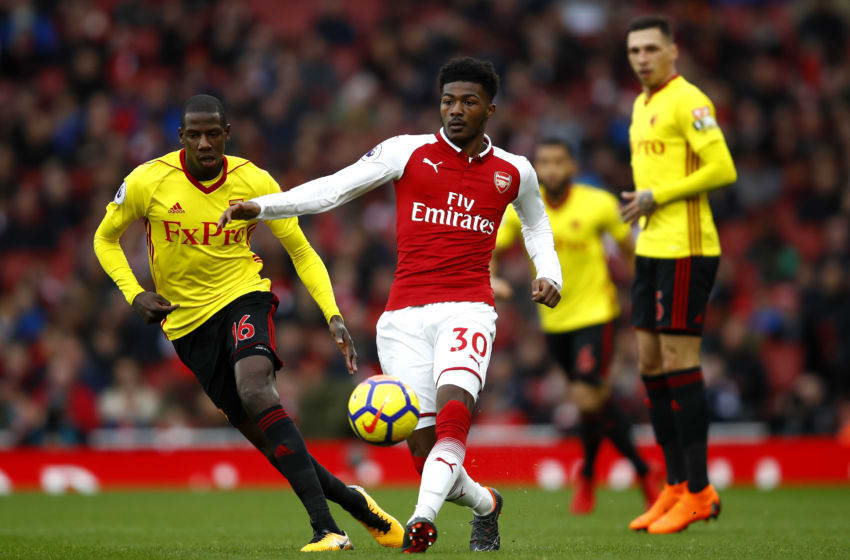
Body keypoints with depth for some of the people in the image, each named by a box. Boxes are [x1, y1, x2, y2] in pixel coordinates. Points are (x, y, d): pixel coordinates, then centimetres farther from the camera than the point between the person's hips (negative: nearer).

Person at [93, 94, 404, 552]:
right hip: (187, 319, 2)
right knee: (263, 436, -2)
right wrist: (134, 294, -9)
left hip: (243, 296, -2)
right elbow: (105, 239, 7)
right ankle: (350, 500, 20)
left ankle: (325, 528, -35)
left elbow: (301, 251, 0)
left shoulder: (252, 181, -8)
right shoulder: (148, 181, -10)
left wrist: (333, 316, -12)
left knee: (255, 392, -31)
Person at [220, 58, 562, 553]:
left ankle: (422, 522, -44)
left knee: (454, 409, -31)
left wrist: (549, 273, 13)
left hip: (467, 309, -1)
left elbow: (537, 224, 32)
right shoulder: (408, 152, 6)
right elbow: (334, 189, 1)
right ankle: (486, 505, 27)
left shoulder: (514, 171, 12)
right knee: (425, 450, -4)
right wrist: (261, 206, -10)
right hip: (405, 316, 1)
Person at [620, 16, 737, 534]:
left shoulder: (686, 101, -11)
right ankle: (676, 486, 15)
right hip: (652, 249, 10)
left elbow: (723, 169, -18)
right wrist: (639, 203, 12)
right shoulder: (643, 104, 18)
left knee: (679, 364, -8)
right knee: (651, 366, 9)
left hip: (685, 250, -10)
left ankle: (698, 492, -4)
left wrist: (656, 197, -15)